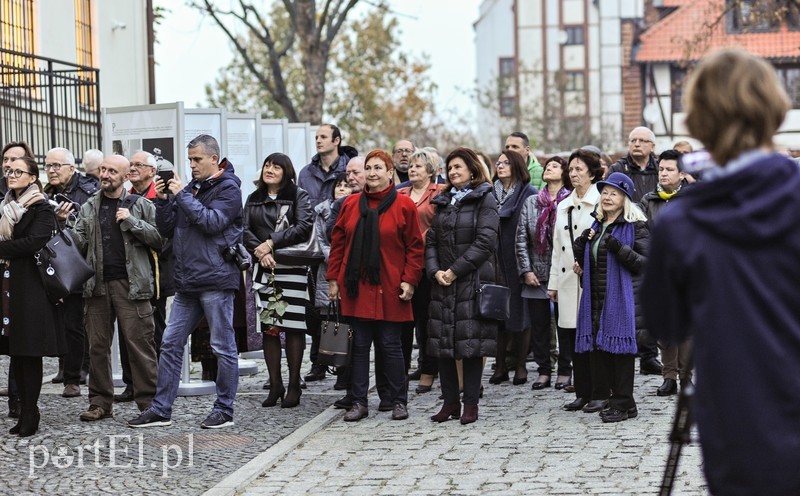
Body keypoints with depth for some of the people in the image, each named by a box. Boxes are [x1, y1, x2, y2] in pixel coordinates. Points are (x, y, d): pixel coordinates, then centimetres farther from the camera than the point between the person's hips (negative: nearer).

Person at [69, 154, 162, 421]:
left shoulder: (140, 205, 3)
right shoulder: (89, 208, 14)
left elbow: (159, 239, -3)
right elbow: (79, 243, 7)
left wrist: (132, 221, -11)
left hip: (131, 284, -4)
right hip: (97, 284, 4)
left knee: (139, 344, -5)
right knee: (98, 345, 7)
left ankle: (148, 402, 1)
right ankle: (100, 402, 16)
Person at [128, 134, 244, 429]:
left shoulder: (228, 188, -3)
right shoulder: (190, 187, 16)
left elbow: (212, 222, -18)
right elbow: (166, 230, 15)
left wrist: (182, 195, -14)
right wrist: (162, 201, 0)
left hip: (216, 279, -7)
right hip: (187, 282, 7)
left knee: (223, 347, 1)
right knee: (170, 344, 7)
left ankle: (224, 410, 10)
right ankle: (160, 409, 13)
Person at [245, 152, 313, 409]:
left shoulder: (298, 196, 3)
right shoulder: (254, 199, 16)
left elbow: (304, 227, -10)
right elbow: (246, 231, 7)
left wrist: (272, 243, -13)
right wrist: (260, 251, -12)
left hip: (292, 269, -4)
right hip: (264, 268, 4)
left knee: (293, 326, -4)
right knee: (268, 327, 4)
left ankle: (294, 385, 3)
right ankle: (275, 386, 11)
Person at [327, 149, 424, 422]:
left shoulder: (404, 205, -1)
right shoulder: (351, 204, 8)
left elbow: (415, 247, -1)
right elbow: (338, 243, 11)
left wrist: (410, 280, -8)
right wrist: (333, 279, 6)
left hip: (389, 289, -3)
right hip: (356, 288, 3)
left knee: (390, 345, 3)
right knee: (359, 345, 6)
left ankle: (399, 402, 15)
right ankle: (359, 402, 12)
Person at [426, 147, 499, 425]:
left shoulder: (485, 199, -1)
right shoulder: (443, 202, 17)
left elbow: (485, 241, -11)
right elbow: (431, 240, 13)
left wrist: (455, 270, -13)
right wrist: (435, 271, -4)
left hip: (473, 280, -5)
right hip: (442, 282, 6)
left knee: (471, 342, -5)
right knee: (442, 342, 4)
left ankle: (471, 404, 2)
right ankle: (450, 402, 12)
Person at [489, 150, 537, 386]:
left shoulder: (529, 194, -2)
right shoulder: (492, 194, 11)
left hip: (519, 261, -4)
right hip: (497, 262, 4)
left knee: (520, 312, 1)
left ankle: (521, 366, 10)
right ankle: (500, 366, 10)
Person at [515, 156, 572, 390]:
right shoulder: (531, 202, 9)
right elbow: (521, 239, 7)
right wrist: (526, 271, -1)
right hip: (536, 275, 4)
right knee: (538, 325, 7)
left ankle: (564, 371, 15)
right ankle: (543, 371, 16)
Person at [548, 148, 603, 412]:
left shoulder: (601, 203, -3)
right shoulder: (563, 206, 18)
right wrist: (553, 282, 16)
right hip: (568, 281, 6)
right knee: (574, 339, 7)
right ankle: (582, 393, 14)